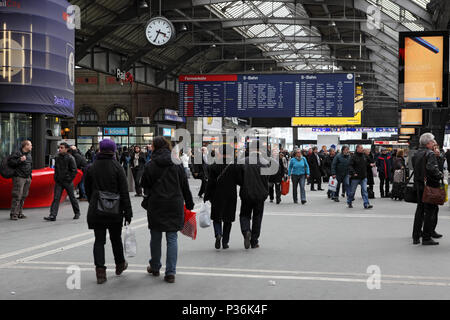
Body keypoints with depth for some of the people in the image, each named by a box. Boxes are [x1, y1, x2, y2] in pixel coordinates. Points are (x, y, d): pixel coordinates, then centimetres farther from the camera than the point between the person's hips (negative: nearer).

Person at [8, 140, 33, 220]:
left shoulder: (29, 154, 15)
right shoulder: (17, 154, -9)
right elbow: (10, 161, -14)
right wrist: (19, 160, -21)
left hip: (27, 178, 8)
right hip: (19, 177, -8)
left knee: (23, 196, 9)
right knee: (17, 196, -10)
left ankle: (19, 213, 16)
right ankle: (13, 214, -7)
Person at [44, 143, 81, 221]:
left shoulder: (70, 158, -9)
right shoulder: (57, 157, 7)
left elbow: (74, 170, -9)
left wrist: (70, 179, -12)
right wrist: (55, 177, 9)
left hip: (67, 182, -4)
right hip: (58, 182, 4)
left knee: (72, 197, 9)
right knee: (56, 198, -5)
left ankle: (77, 213, 26)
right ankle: (52, 215, -8)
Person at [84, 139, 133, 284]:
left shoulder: (91, 168, 1)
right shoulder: (117, 167, -7)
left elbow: (88, 190, 9)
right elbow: (124, 192, -7)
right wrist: (128, 212, -4)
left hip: (96, 211, 1)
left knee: (99, 240, 3)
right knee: (116, 238, 15)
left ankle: (100, 272, -5)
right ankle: (120, 265, 33)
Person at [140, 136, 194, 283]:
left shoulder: (150, 166, -6)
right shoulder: (177, 164, 1)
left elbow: (145, 187, 0)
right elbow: (185, 187, 5)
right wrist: (189, 205, 13)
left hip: (156, 206, -1)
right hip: (175, 205, 2)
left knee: (155, 237, 13)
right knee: (172, 238, 4)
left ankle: (155, 267, 28)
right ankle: (170, 272, 0)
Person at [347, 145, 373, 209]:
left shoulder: (364, 156, 9)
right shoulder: (354, 157, -12)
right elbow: (350, 166, -18)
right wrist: (353, 173, -26)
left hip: (363, 177, 5)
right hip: (355, 177, -5)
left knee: (364, 190, -3)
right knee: (352, 191, 9)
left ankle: (366, 204, -6)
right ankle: (349, 202, 27)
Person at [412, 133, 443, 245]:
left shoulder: (416, 154, 10)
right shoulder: (430, 154, -14)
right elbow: (431, 168, -27)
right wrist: (440, 175, -14)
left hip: (418, 184, 8)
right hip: (429, 185, -8)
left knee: (420, 210, 15)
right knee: (430, 210, 0)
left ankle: (416, 236, 17)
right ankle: (426, 238, 1)